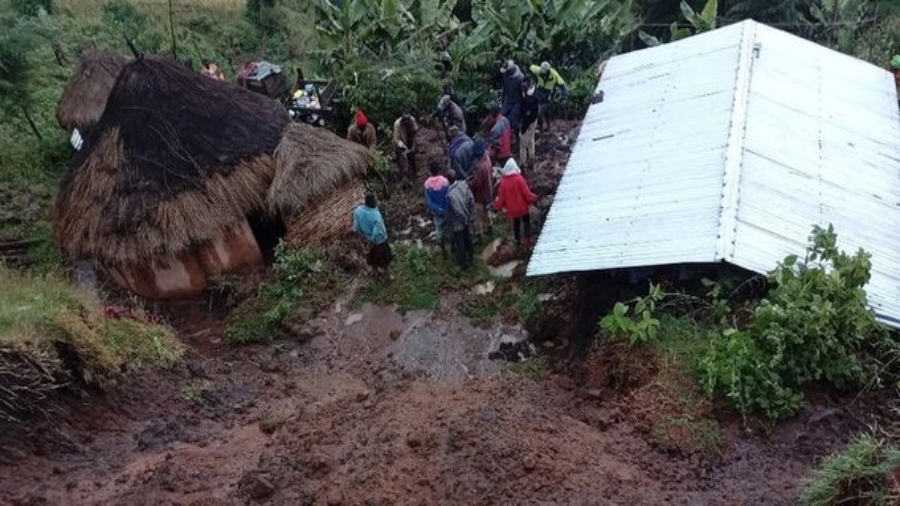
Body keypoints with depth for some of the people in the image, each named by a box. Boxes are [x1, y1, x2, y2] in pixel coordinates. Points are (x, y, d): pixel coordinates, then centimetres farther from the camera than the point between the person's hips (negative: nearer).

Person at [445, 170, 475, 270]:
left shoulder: (450, 194, -36)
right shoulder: (464, 185, -16)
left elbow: (458, 211, -30)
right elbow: (472, 200, -6)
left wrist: (465, 219, -10)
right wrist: (471, 216, 5)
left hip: (457, 223, -6)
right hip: (467, 220, 6)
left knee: (459, 244, 15)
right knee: (468, 239, 28)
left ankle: (463, 263, 33)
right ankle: (471, 257, 49)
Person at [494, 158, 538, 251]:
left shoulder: (503, 182, -10)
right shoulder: (519, 179, -18)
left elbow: (501, 197, -4)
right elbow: (527, 193, -14)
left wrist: (497, 207, 10)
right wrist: (534, 198, 2)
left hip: (512, 209, 3)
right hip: (522, 207, -3)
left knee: (516, 224, 22)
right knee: (526, 223, 11)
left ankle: (518, 242, 31)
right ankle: (528, 243, 7)